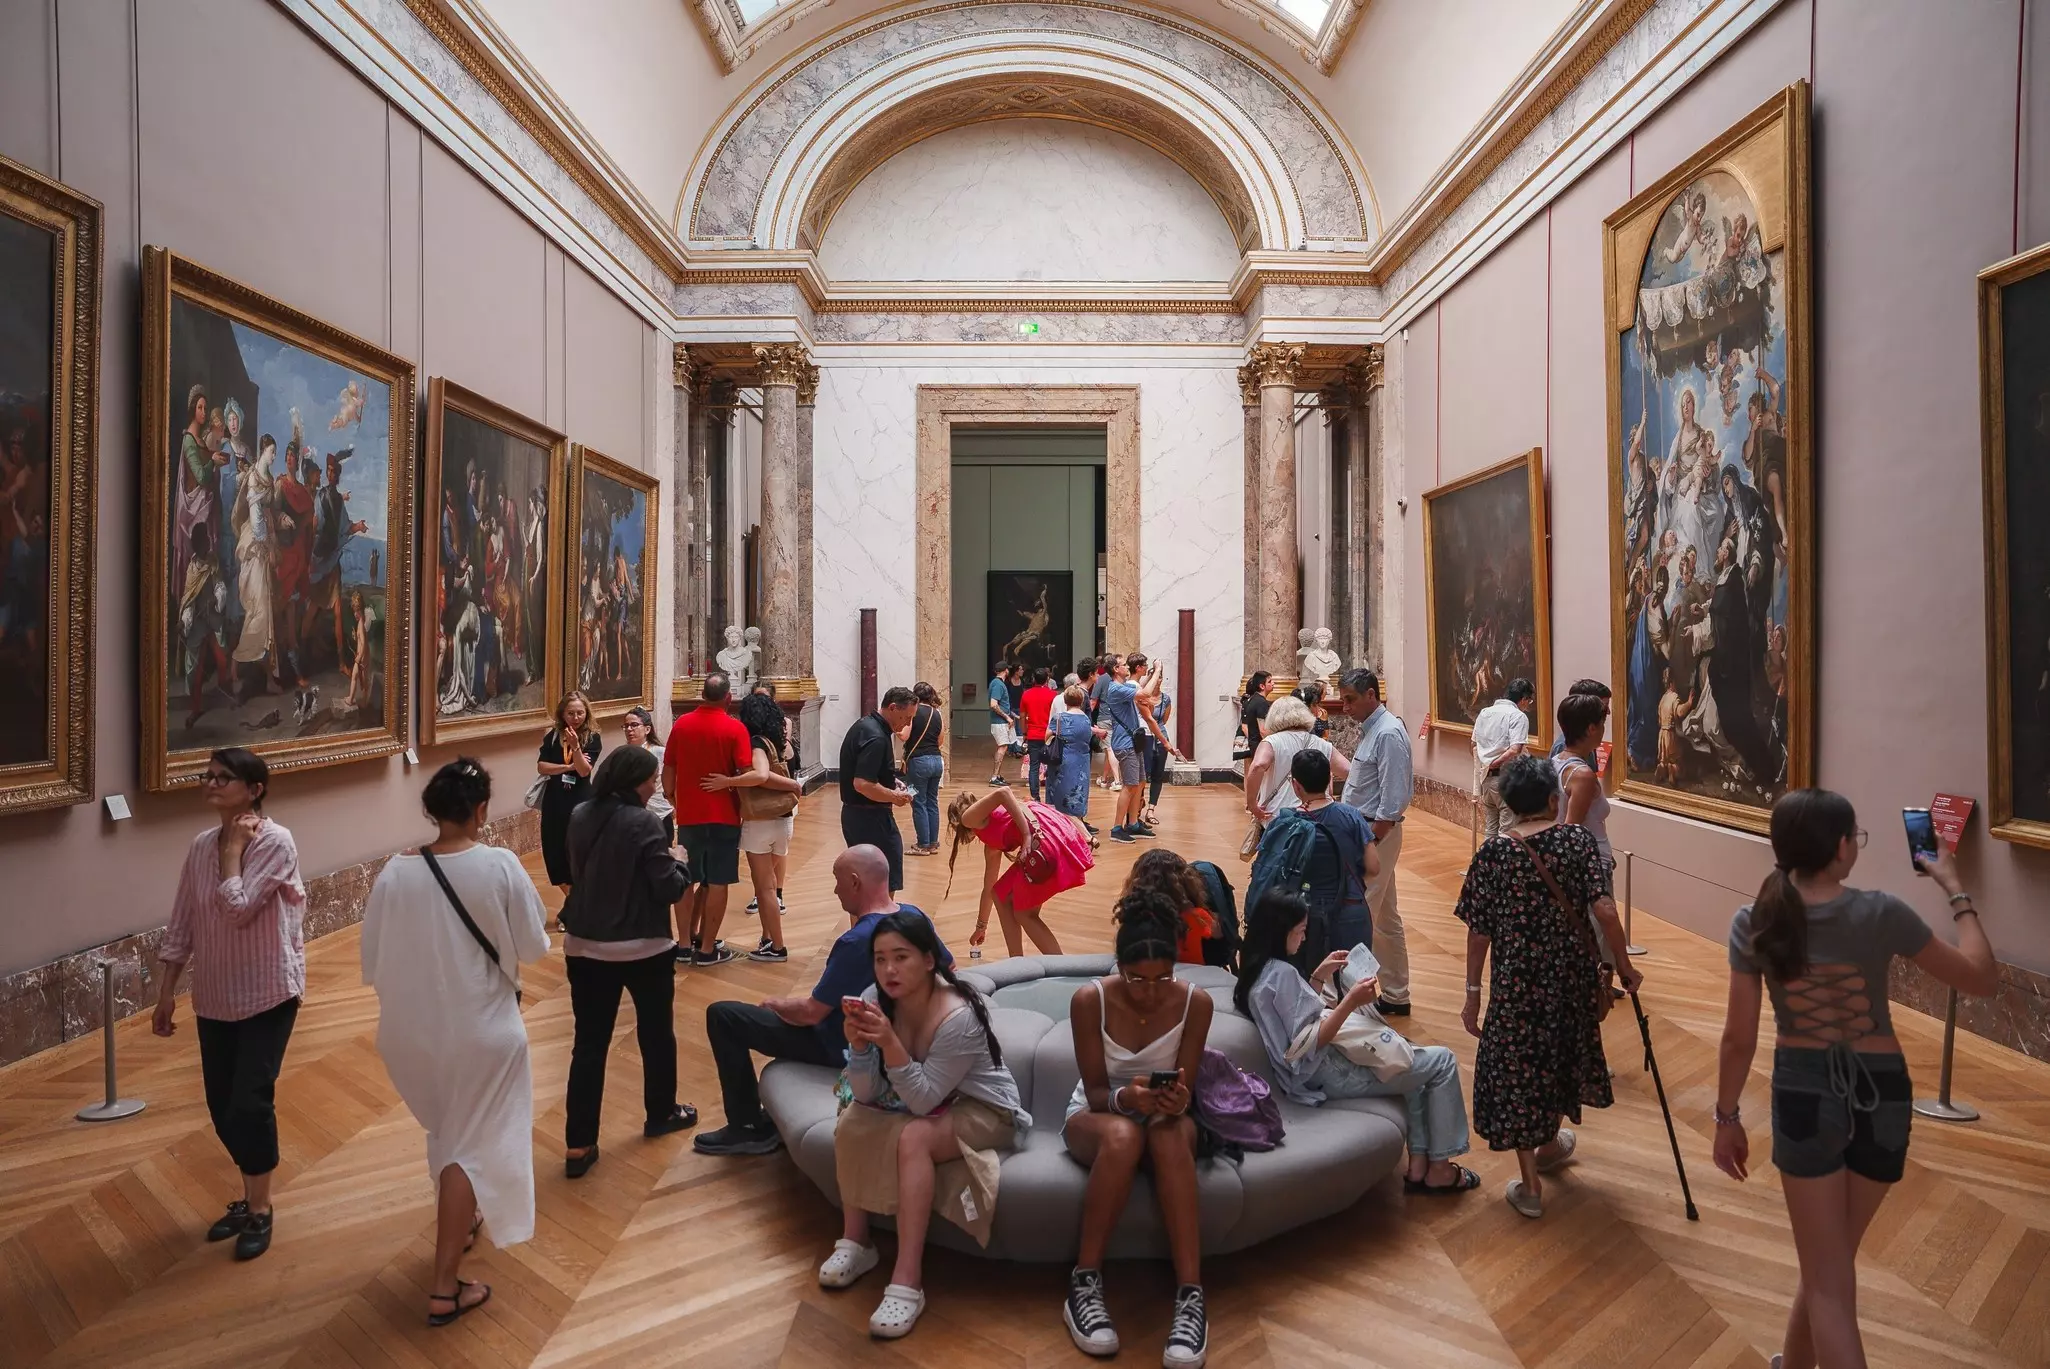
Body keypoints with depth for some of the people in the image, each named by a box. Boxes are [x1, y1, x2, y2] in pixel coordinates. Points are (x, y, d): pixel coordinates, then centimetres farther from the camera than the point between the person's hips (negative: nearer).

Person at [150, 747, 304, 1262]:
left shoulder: (276, 843, -17)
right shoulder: (200, 846, 2)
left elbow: (237, 909, -25)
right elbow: (181, 924, 7)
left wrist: (233, 848, -16)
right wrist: (166, 992, 8)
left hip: (268, 993, -6)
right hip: (215, 997, 6)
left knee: (250, 1102, -4)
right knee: (222, 1106, 13)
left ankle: (260, 1209, 16)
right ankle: (250, 1197, 33)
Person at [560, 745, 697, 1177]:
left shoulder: (580, 817, 1)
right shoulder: (643, 823, -18)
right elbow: (669, 888, -17)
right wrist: (681, 867, 1)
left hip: (585, 945, 5)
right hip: (643, 948, -5)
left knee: (589, 1043, 9)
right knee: (656, 1033, 16)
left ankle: (578, 1145, 11)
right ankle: (661, 1114, 33)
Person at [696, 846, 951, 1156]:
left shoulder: (855, 942, -31)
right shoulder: (914, 916, -8)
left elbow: (811, 1013, -23)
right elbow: (949, 966, 10)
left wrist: (773, 1004, -3)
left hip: (843, 1047, -8)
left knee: (722, 1016, -4)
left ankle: (750, 1129, 6)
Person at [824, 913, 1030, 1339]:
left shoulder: (958, 1016, -32)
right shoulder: (875, 999, -16)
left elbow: (922, 1101, -30)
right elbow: (866, 1094, -13)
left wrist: (890, 1042, -42)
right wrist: (859, 1045, -33)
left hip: (985, 1111, -6)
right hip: (924, 1101, 6)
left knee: (913, 1137, -31)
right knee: (850, 1121, -17)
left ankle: (907, 1282, -23)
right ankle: (855, 1241, 2)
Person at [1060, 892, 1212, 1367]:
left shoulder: (1195, 1002, -15)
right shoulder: (1089, 999, -20)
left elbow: (1186, 1088, -12)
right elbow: (1095, 1092, -16)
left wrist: (1177, 1102, -36)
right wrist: (1124, 1098, -39)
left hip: (1165, 1117, 1)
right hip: (1097, 1114, -1)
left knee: (1169, 1135, -37)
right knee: (1122, 1135, -38)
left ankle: (1191, 1295, -36)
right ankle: (1084, 1283, -25)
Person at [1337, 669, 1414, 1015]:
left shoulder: (1388, 734, -16)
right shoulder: (1371, 730, 13)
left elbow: (1393, 799, -21)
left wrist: (1371, 844, -22)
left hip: (1375, 833, -10)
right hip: (1363, 831, 10)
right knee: (1385, 918, 16)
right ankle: (1395, 996, 27)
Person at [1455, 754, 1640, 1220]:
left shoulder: (1493, 852, -9)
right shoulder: (1579, 841, -7)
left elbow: (1479, 932, -8)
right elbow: (1604, 910, -16)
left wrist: (1473, 992, 0)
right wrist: (1624, 966, -3)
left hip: (1517, 980, -3)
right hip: (1572, 974, 3)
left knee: (1517, 1068, 8)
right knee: (1561, 1055, 25)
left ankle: (1530, 1185, 14)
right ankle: (1550, 1143, 48)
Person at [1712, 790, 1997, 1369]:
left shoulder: (1753, 924, -12)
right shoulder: (1880, 914, -15)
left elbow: (1739, 1038, -7)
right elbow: (1981, 978, -1)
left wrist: (1727, 1118, 5)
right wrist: (1956, 890, 8)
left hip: (1802, 1093, -1)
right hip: (1880, 1094, 1)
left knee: (1828, 1277, 12)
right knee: (1832, 1258, 22)